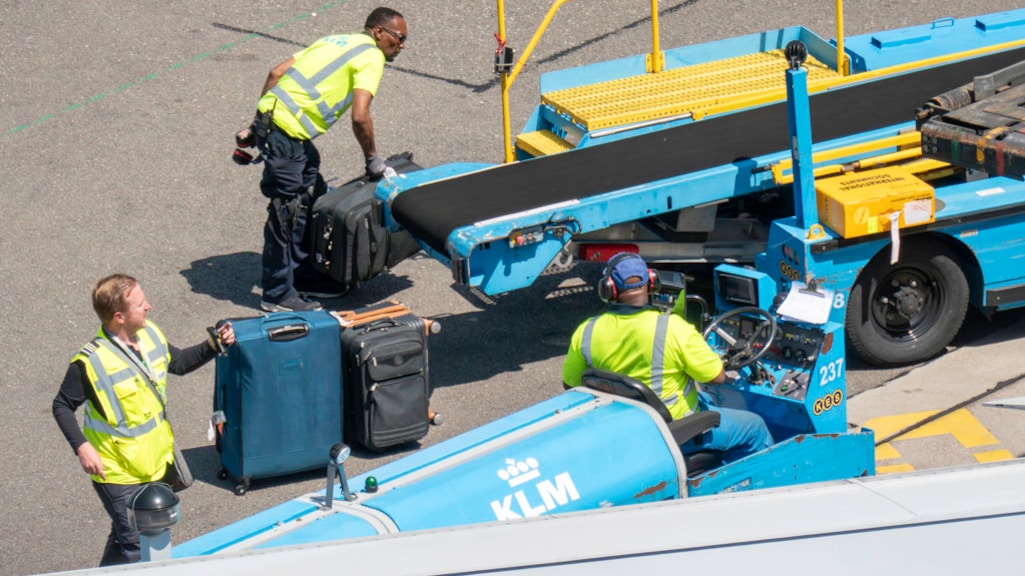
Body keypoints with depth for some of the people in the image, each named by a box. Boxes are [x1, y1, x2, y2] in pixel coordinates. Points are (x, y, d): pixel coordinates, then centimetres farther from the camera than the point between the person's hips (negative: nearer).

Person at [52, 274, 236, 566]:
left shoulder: (150, 334, -5)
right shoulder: (91, 363, -25)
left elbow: (178, 362, 14)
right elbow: (62, 407, -12)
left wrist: (213, 345, -1)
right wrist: (82, 447, -23)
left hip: (156, 462, 7)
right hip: (119, 473, -7)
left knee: (123, 536, 21)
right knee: (136, 546, 0)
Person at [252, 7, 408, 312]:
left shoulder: (337, 41, 21)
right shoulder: (371, 56, -5)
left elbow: (276, 73, 16)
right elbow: (360, 116, -17)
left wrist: (259, 123, 20)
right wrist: (372, 157, -3)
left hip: (270, 117, 9)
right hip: (286, 132, -9)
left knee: (314, 196, 18)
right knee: (286, 211, -2)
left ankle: (306, 277, 27)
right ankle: (277, 295, 5)